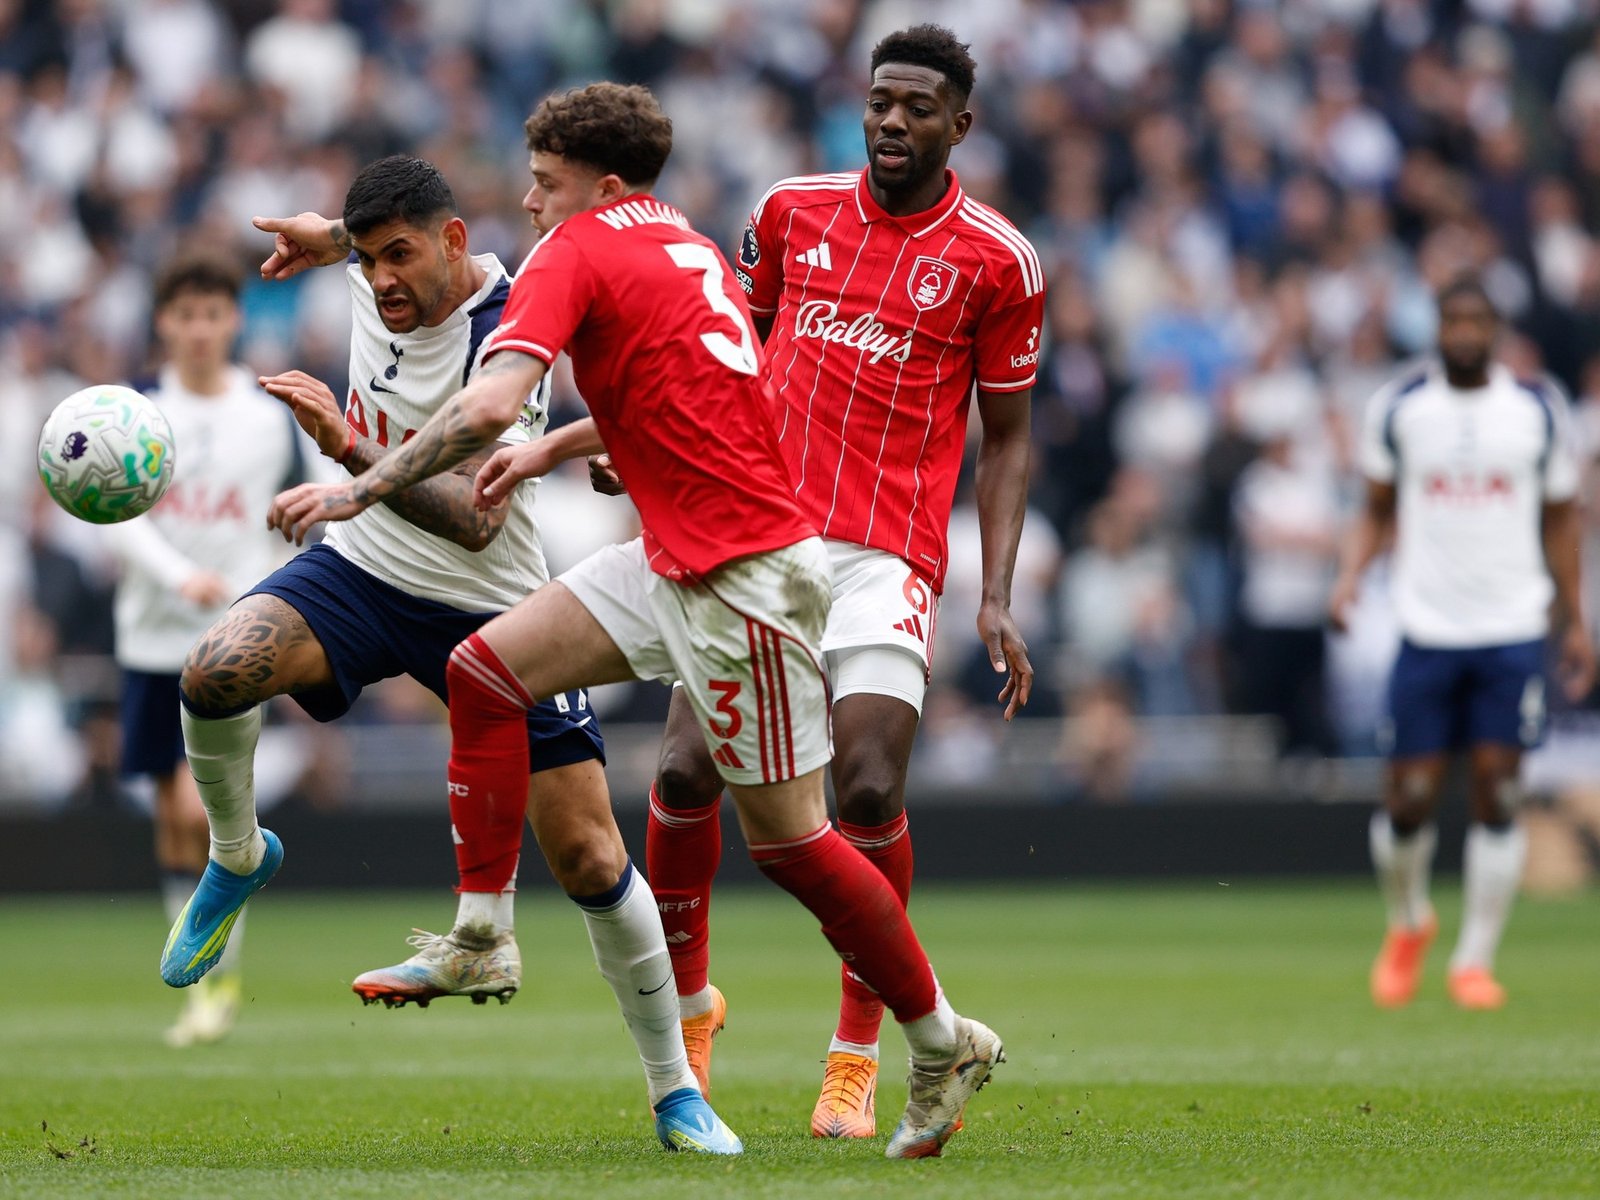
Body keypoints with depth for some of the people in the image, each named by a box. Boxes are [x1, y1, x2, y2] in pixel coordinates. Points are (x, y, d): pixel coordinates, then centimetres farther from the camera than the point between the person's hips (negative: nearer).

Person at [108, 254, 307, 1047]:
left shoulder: (270, 418, 0)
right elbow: (121, 521, -10)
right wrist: (180, 578, -27)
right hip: (154, 634, 2)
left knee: (202, 806, -17)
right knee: (173, 818, 8)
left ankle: (224, 974, -3)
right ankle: (204, 980, 22)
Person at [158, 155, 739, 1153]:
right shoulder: (382, 272, -5)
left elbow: (477, 520, -36)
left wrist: (352, 452, -46)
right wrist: (330, 236, 27)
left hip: (488, 609, -5)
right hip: (366, 570, 5)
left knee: (590, 857, -8)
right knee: (218, 671, -27)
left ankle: (676, 1091, 8)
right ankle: (238, 857, 3)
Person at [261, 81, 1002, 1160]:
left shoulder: (578, 253, -11)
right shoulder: (684, 245, 16)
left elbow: (486, 406, -23)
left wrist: (362, 489, -17)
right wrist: (551, 451, 24)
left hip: (745, 575, -10)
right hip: (675, 560, 10)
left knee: (788, 839, -1)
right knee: (487, 668, 2)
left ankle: (944, 1044, 10)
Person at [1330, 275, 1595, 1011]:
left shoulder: (1537, 410, 4)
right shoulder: (1398, 408, 3)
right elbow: (1378, 510, 13)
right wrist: (1351, 574, -5)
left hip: (1513, 629, 0)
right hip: (1427, 626, 0)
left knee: (1497, 791, -7)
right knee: (1409, 798, -3)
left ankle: (1475, 959, 4)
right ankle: (1408, 923, 26)